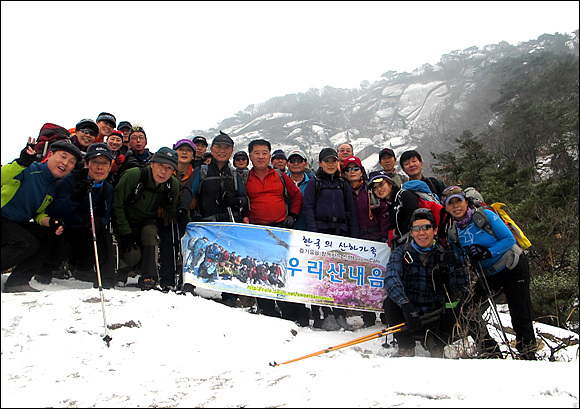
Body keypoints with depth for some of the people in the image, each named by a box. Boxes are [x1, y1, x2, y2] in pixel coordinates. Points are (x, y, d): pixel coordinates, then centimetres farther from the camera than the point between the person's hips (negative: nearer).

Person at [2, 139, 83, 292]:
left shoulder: (54, 188, 8)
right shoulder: (29, 170, -15)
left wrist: (50, 222, -13)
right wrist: (22, 163, -50)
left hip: (18, 225, 8)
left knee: (55, 239, -8)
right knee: (29, 243, -28)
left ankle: (16, 282, -7)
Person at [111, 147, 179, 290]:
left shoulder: (173, 184, -14)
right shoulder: (133, 175, -27)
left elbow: (173, 214, -3)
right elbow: (117, 205, -18)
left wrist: (168, 202, -24)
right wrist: (126, 233, -21)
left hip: (146, 221, 3)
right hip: (125, 221, -3)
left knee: (149, 232, -30)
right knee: (133, 254, -21)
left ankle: (149, 278, -21)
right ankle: (119, 273, 15)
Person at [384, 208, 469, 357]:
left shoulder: (444, 256, 3)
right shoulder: (401, 254, -1)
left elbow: (462, 290, -3)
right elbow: (391, 279, -21)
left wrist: (457, 266, -22)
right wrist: (406, 305, -38)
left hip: (434, 319, 1)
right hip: (407, 316, -1)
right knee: (390, 303, -29)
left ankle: (435, 345, 4)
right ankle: (406, 348, -6)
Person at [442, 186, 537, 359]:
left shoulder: (485, 215, -17)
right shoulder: (453, 234, -5)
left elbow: (509, 239, -17)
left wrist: (487, 252, -29)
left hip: (514, 268, -4)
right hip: (490, 275, 4)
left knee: (519, 314, -6)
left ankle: (528, 352, 12)